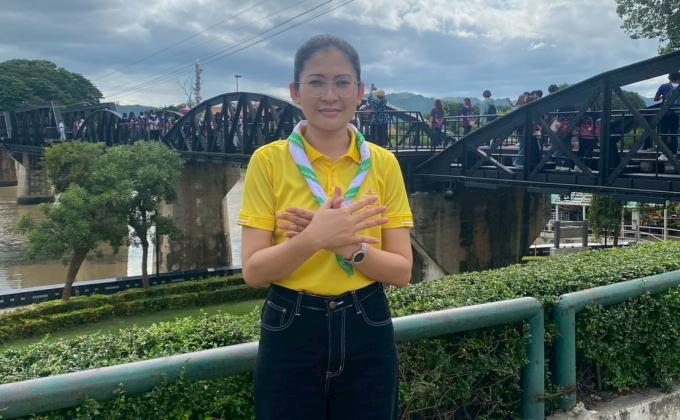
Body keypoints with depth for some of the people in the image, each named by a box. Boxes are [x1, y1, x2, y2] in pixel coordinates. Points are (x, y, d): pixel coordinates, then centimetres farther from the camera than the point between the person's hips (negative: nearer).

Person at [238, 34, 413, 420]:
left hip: (366, 331, 2)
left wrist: (348, 246, -20)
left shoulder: (384, 164, 0)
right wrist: (313, 238, -25)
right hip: (291, 332, -1)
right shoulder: (268, 160, -6)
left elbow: (402, 270, -3)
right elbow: (253, 270, -9)